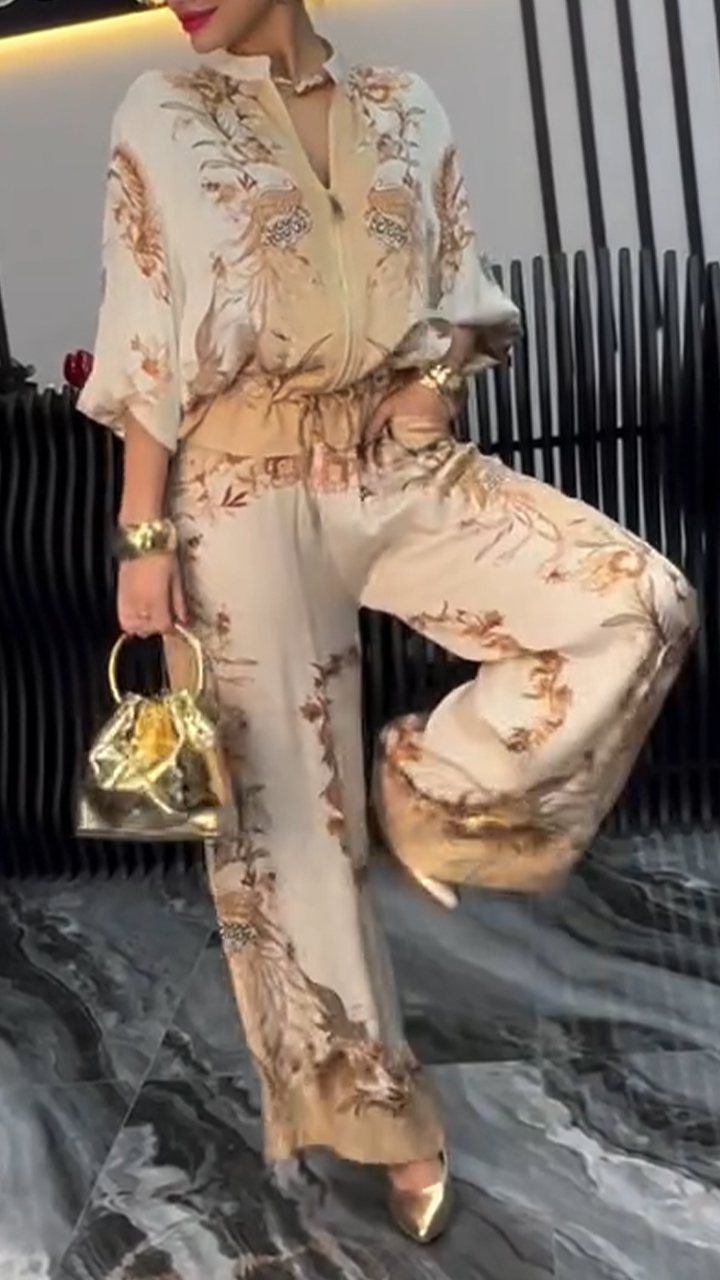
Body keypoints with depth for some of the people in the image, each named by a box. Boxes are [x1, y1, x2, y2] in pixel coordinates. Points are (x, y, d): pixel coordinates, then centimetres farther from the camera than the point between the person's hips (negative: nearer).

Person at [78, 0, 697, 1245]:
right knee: (284, 804, 1)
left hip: (406, 467, 3)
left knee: (640, 605, -17)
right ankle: (375, 1112, 21)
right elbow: (146, 344, 0)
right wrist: (143, 535, -6)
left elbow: (463, 297, 18)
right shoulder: (161, 113, 6)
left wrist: (441, 375, -5)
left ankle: (433, 789, 5)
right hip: (248, 488, -2)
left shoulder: (405, 110, 14)